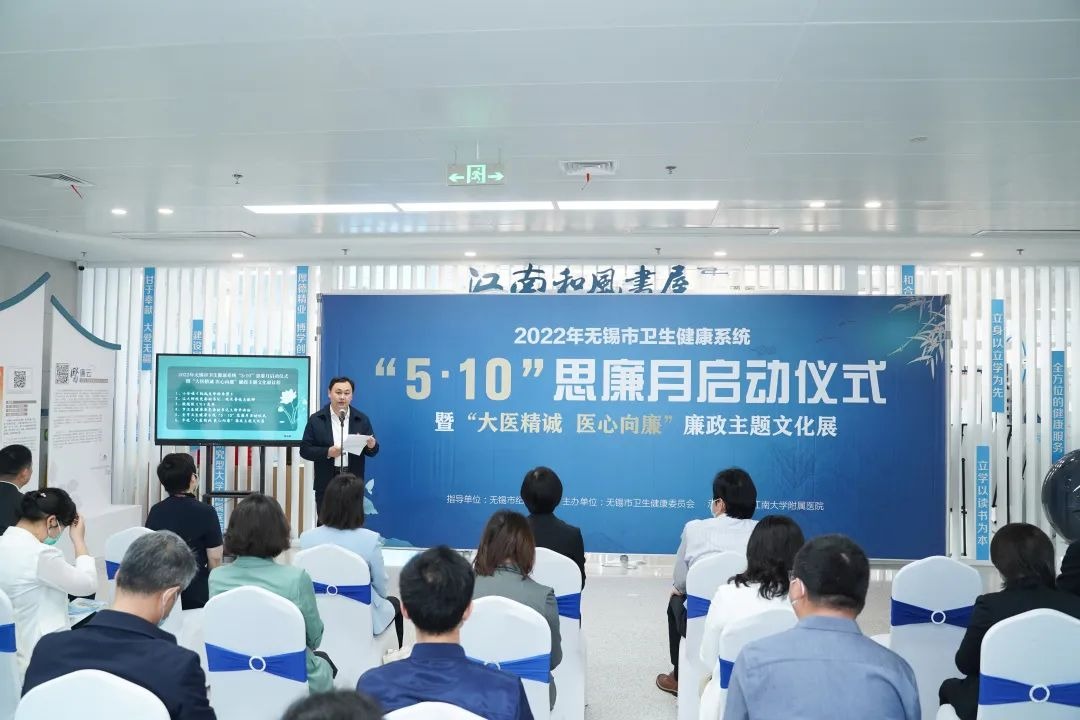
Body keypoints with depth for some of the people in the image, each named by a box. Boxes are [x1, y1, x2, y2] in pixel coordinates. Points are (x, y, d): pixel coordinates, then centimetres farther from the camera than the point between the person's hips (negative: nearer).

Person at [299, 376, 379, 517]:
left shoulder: (362, 419, 5)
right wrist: (327, 452, -17)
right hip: (326, 484, -1)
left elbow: (373, 451, 6)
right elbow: (305, 450, -2)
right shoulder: (316, 419, 1)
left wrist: (372, 445, -18)